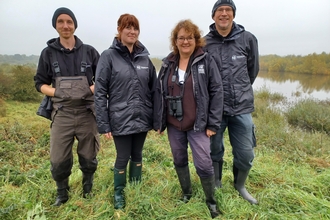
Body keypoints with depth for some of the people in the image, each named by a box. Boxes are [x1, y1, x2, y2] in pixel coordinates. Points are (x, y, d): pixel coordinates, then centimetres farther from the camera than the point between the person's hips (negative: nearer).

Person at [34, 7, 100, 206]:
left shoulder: (89, 51, 3)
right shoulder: (48, 53, 3)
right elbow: (40, 83, 7)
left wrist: (91, 89, -10)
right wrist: (58, 92, -10)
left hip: (87, 113, 0)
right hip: (62, 115, 0)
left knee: (88, 158, 11)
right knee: (58, 161, 1)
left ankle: (88, 190, 36)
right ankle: (62, 193, 29)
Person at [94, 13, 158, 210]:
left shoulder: (144, 57, 6)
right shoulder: (109, 56, -6)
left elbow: (154, 89, 8)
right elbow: (100, 92, -9)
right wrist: (103, 124, -12)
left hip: (142, 118, 4)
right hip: (121, 119, -3)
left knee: (137, 155, 17)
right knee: (123, 158, 8)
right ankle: (119, 194, 31)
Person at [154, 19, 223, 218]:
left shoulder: (206, 61, -5)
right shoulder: (168, 64, 6)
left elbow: (217, 92, -7)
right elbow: (160, 93, 10)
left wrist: (213, 124, -10)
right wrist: (159, 122, 7)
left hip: (198, 125, -4)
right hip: (174, 125, 4)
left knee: (204, 164, -1)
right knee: (179, 161, 15)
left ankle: (211, 201, 24)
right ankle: (186, 194, 38)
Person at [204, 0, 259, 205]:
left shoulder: (248, 39, 0)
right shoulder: (204, 43, -2)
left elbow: (253, 70, 13)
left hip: (242, 107, 1)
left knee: (246, 155, 8)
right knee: (215, 153, 12)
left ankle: (240, 185, 36)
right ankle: (216, 186, 37)